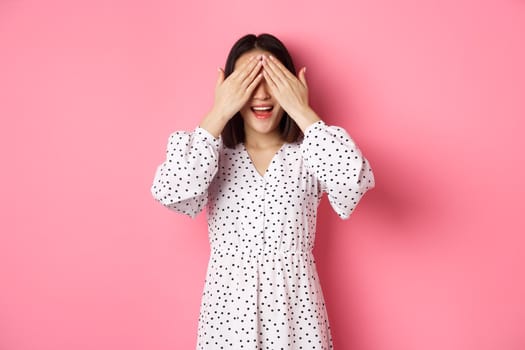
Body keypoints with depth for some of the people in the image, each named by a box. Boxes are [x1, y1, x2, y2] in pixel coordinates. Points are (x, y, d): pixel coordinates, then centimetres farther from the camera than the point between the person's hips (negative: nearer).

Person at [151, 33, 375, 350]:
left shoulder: (307, 156, -5)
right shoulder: (216, 157, -2)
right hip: (229, 309, 1)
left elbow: (354, 182, -24)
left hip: (294, 307, 0)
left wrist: (303, 112, -19)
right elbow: (169, 192, -21)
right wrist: (218, 113, -18)